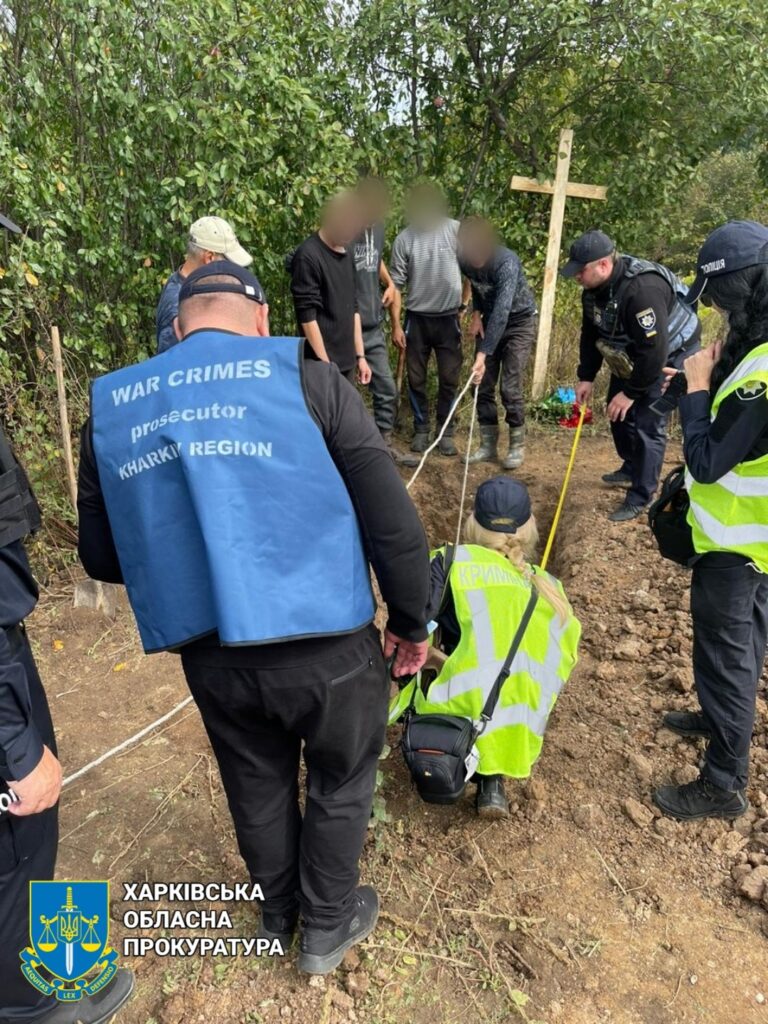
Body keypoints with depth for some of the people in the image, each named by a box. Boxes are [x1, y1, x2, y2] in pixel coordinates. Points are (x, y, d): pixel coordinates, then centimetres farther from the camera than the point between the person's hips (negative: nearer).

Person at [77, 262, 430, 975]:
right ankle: (328, 926, 46)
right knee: (339, 783, 24)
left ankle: (278, 910, 55)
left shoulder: (110, 407, 2)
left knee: (257, 787, 29)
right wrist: (411, 623, 5)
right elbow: (394, 523, -10)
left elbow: (101, 557, 8)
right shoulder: (304, 378, -8)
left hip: (211, 658, 4)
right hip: (326, 645, -3)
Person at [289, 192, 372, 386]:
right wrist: (325, 365, -17)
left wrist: (360, 355, 12)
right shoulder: (308, 256, -14)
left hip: (347, 362, 7)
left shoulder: (347, 252, 11)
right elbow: (307, 317, -16)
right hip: (322, 363, -7)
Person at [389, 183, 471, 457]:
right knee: (416, 379, 7)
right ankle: (421, 430, 22)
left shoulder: (457, 231, -5)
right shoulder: (404, 239, -5)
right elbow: (396, 285, -2)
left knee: (449, 379, 3)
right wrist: (396, 325, -4)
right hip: (417, 319, 0)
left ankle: (446, 432, 16)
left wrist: (464, 305, 3)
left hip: (448, 318, 0)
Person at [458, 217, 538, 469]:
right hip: (490, 319, 6)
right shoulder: (464, 259, -12)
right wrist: (476, 313, -3)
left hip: (519, 322, -6)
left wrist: (483, 354, -45)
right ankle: (488, 445, 10)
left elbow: (502, 311, -40)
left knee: (510, 387, -12)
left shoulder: (506, 262, -32)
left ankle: (517, 446, 3)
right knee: (483, 385, 0)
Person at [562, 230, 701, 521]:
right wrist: (586, 377, 1)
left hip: (671, 353, -9)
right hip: (632, 353, 9)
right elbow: (591, 334, 4)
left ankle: (640, 497, 0)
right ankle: (631, 469, 36)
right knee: (617, 410, 14)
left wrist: (632, 392, -28)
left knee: (647, 423, -11)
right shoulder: (594, 288, -9)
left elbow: (654, 351, -36)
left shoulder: (642, 290, -38)